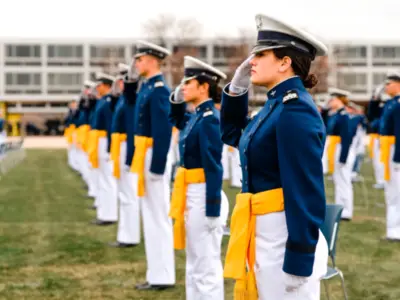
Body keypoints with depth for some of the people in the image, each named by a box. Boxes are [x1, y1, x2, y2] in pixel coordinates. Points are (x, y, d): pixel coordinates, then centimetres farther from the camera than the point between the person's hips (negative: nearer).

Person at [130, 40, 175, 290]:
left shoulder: (159, 90, -16)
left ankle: (163, 276, 2)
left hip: (153, 156, -10)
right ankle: (158, 273, 19)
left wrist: (157, 166, -22)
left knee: (158, 216, -4)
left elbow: (164, 131, -21)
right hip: (145, 156, 10)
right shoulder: (147, 88, 14)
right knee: (152, 216, 13)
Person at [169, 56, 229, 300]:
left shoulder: (209, 119, -17)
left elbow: (214, 167, -20)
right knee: (195, 265, 17)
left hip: (203, 196, -10)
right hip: (192, 195, 10)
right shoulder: (196, 116, 9)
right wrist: (177, 99, 14)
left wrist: (212, 210, -22)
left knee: (206, 266, -2)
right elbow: (177, 120, 34)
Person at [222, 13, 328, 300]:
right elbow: (232, 134, 29)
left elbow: (307, 191, -22)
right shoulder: (278, 105, 12)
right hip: (266, 237, 10)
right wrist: (236, 88, 13)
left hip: (287, 239, -10)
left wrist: (298, 262, -24)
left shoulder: (295, 110, -17)